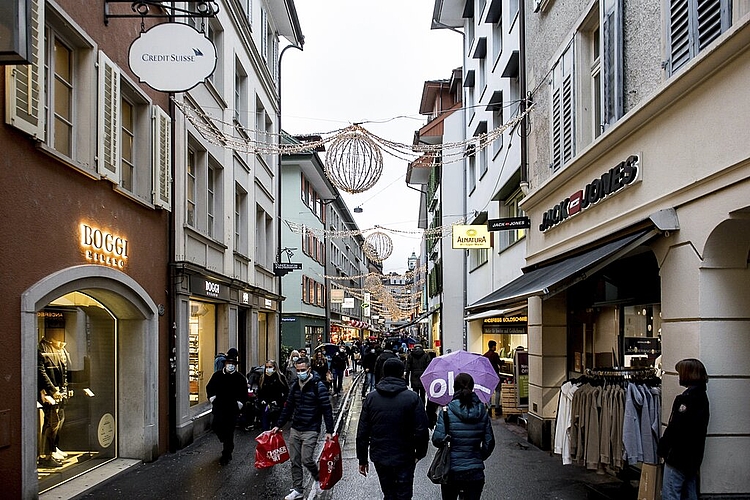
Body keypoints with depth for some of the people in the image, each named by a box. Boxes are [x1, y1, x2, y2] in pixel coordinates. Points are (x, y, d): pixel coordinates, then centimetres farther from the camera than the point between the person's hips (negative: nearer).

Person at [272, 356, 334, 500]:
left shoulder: (318, 386, -11)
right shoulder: (295, 386, 9)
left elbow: (327, 410, -11)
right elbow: (288, 407, 16)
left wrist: (329, 431, -14)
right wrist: (278, 425, 13)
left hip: (310, 430, -6)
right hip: (295, 429, 6)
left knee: (306, 459, -10)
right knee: (295, 461, 8)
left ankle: (318, 478, 18)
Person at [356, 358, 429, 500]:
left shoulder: (371, 398, -2)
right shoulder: (412, 398, -11)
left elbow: (362, 432, 0)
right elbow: (421, 430, -10)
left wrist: (362, 459, 8)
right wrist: (420, 453, 5)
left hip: (379, 457, 3)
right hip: (405, 458, -3)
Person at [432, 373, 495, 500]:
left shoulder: (447, 411, -10)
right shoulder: (482, 412, -1)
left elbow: (437, 439, -16)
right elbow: (489, 442, 2)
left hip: (451, 471, -2)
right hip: (476, 472, 2)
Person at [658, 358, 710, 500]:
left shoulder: (686, 398, -19)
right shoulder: (702, 396, 10)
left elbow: (675, 428, -21)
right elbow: (700, 427, 15)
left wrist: (662, 449, -10)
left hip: (678, 456, -10)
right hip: (693, 457, 10)